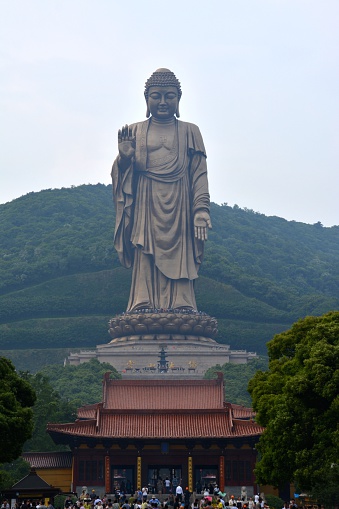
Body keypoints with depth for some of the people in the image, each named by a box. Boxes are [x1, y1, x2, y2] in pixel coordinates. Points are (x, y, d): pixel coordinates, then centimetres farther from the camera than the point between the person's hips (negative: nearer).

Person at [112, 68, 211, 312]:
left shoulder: (190, 132, 12)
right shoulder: (135, 132, 13)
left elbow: (200, 175, 5)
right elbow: (123, 173, 12)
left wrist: (201, 211, -7)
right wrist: (124, 158, -10)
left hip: (179, 208, 0)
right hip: (146, 208, 0)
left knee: (179, 263, -5)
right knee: (146, 265, -6)